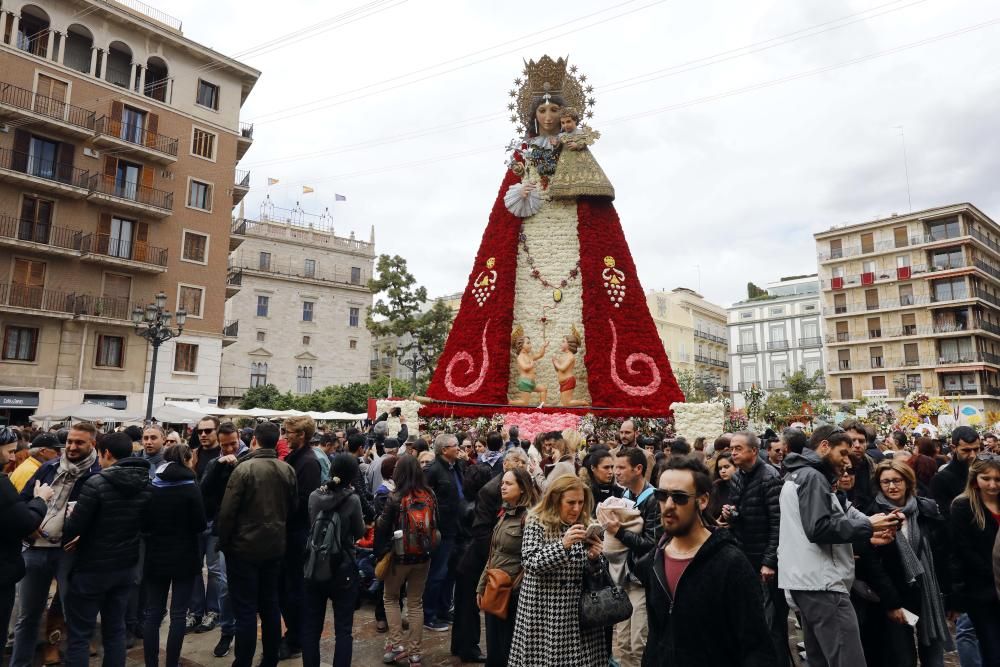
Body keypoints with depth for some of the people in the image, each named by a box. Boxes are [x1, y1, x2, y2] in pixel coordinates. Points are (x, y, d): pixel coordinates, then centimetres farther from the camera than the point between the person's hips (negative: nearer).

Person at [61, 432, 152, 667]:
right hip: (126, 566, 6)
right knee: (116, 630, 15)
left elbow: (73, 529, -17)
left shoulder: (97, 483, -19)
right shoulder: (146, 485, 0)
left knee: (80, 634, 7)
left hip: (92, 568, -6)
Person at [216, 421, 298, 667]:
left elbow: (227, 511, -14)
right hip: (275, 546, 5)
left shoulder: (244, 469, -17)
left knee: (246, 610, 3)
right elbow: (293, 507, 7)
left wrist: (224, 543, 1)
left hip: (244, 547, -5)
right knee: (270, 605, 15)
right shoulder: (288, 470, -2)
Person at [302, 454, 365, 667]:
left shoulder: (314, 496, -4)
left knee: (311, 626, 16)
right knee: (343, 629, 7)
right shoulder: (352, 499, -16)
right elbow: (360, 532, -3)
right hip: (343, 568, -4)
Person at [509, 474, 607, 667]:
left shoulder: (585, 526, 6)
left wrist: (594, 558, -12)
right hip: (544, 611, -3)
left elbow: (590, 571, 9)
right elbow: (530, 562, -15)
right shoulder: (537, 523, -6)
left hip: (578, 610, 3)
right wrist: (562, 545, -25)